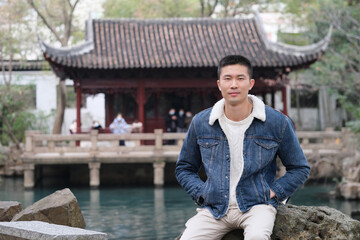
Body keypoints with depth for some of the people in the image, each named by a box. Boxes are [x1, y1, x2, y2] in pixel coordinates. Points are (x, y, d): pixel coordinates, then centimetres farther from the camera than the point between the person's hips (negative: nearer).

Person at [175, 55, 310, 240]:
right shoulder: (200, 123, 5)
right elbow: (184, 168, 19)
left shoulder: (278, 122, 0)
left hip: (256, 205, -2)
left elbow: (299, 169, 11)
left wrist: (274, 193, -2)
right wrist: (201, 194, 2)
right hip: (214, 208, 2)